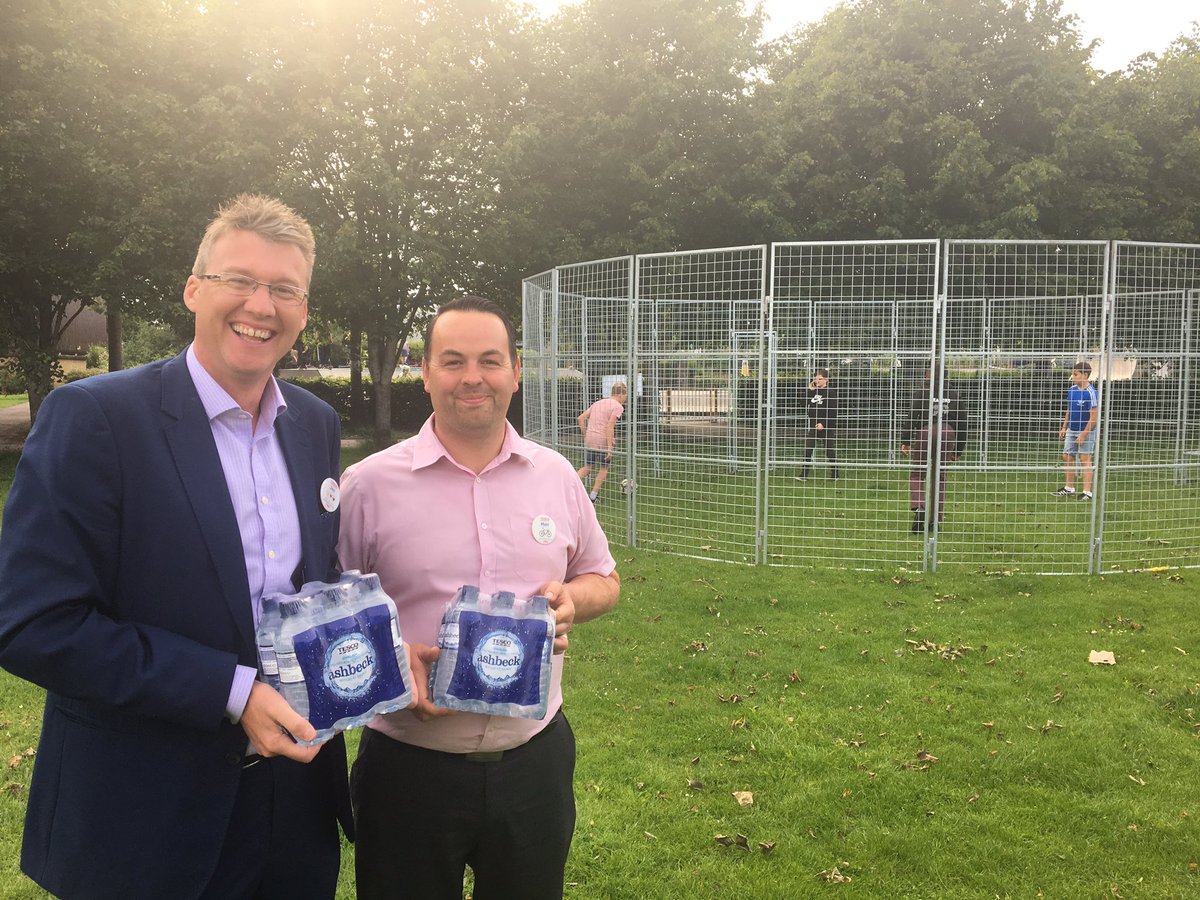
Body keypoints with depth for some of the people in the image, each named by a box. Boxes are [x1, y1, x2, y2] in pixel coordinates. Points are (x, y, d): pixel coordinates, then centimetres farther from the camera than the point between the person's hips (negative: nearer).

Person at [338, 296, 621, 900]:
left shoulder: (556, 476, 3)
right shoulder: (369, 485, -7)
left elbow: (603, 579, 13)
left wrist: (571, 599, -8)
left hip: (535, 758, 3)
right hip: (410, 765, -2)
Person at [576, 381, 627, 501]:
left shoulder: (598, 402, 17)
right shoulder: (618, 407, -5)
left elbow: (581, 418, 13)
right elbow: (610, 426, -16)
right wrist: (610, 448, -17)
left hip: (589, 440, 6)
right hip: (603, 441, -6)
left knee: (588, 467, 17)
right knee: (604, 468, 12)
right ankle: (593, 496, 13)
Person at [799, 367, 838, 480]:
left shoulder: (831, 392, -7)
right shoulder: (813, 391, 10)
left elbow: (833, 411, -13)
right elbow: (805, 404, 6)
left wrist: (823, 423, -19)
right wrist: (809, 391, 0)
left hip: (825, 426, -5)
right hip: (813, 426, 5)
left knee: (830, 451, 5)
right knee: (807, 450, -1)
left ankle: (835, 475, 17)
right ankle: (803, 475, 2)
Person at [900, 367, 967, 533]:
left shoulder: (923, 394, 4)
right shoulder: (955, 396, 14)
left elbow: (912, 418, -5)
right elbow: (962, 423, 14)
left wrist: (906, 442, -6)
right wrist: (958, 450, 18)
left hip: (925, 434, -3)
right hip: (948, 435, 3)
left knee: (917, 474, 5)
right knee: (939, 477, 12)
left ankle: (918, 507, -19)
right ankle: (937, 518, 12)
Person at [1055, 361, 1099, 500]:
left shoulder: (1091, 393, -16)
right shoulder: (1071, 390, 5)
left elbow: (1093, 417, -17)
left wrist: (1084, 434, -18)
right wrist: (1064, 428, 12)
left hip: (1085, 431, -7)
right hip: (1071, 431, 7)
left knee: (1085, 460, -3)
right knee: (1067, 457, 9)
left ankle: (1087, 492, 3)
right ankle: (1069, 488, 21)